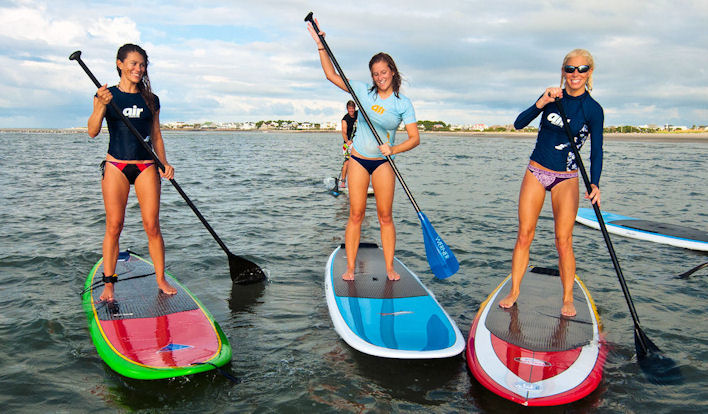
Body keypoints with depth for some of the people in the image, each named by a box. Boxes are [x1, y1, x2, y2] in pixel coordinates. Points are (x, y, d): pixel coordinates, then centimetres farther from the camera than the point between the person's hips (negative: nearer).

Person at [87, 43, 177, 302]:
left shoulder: (151, 100, 10)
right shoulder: (106, 95, 2)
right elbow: (92, 132, -8)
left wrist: (164, 163, 0)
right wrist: (102, 105, -23)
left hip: (146, 167, 2)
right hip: (116, 166, -1)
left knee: (152, 226, -1)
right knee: (114, 226, -1)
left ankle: (161, 279, 9)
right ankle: (108, 283, 9)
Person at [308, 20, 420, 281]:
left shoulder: (403, 103, -1)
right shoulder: (363, 92, 3)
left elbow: (414, 138, -7)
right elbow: (332, 75, 6)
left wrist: (394, 149, -23)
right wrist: (321, 46, -1)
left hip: (383, 162, 0)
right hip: (358, 160, 1)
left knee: (385, 216, 2)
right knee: (356, 215, 0)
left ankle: (389, 268, 10)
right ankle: (350, 267, 6)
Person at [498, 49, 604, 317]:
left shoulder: (593, 109, -3)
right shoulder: (552, 97, 3)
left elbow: (596, 151, -4)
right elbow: (519, 124, -5)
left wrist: (594, 184, -19)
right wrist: (542, 103, -21)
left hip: (566, 180, -2)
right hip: (535, 173, 2)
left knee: (563, 241, -4)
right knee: (524, 235, 2)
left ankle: (568, 299, 11)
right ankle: (514, 292, 12)